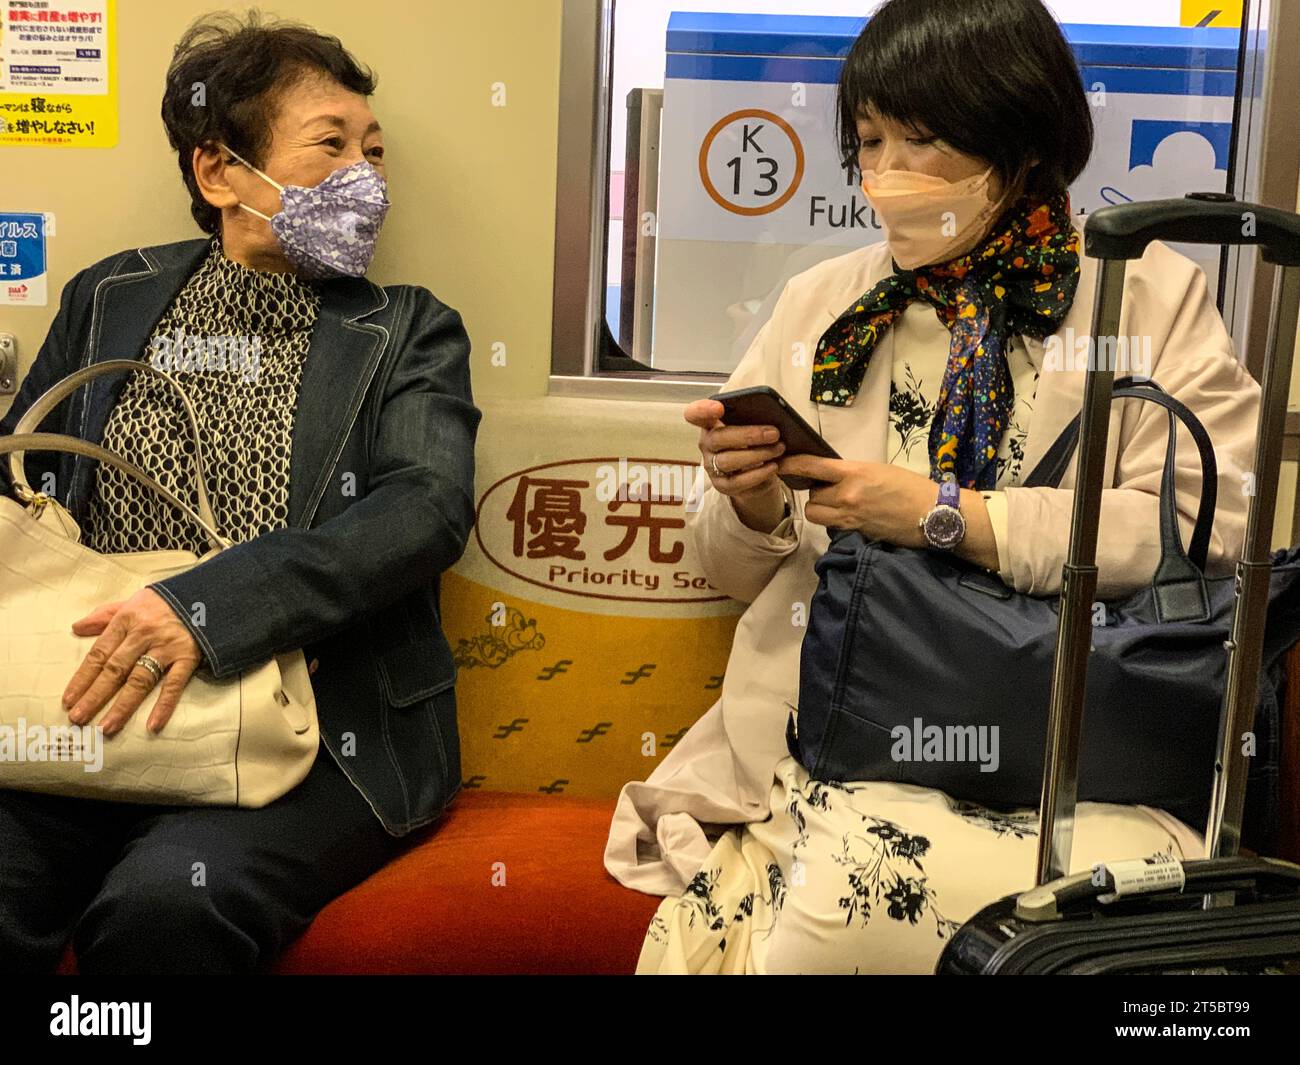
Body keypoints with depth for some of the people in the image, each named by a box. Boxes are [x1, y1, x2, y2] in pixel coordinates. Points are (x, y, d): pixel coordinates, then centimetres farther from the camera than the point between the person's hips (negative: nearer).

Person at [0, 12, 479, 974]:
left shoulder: (407, 333, 7)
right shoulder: (110, 300, 15)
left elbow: (429, 507, -10)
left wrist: (205, 604, -24)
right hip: (89, 714, 3)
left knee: (165, 900, -30)